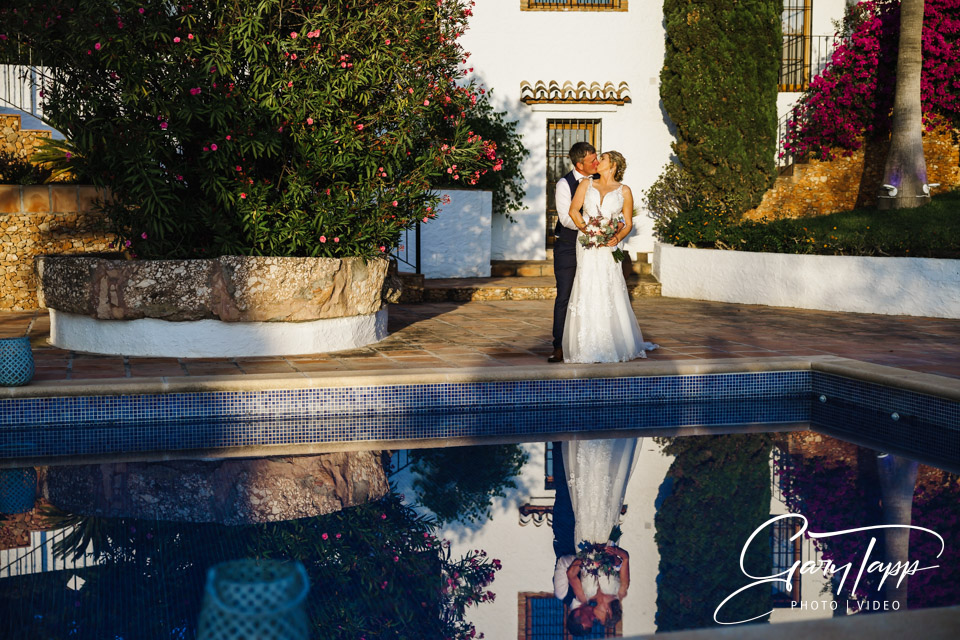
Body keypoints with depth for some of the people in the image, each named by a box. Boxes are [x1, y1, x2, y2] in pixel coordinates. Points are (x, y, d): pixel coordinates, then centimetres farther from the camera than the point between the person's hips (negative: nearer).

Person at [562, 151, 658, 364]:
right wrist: (588, 231, -12)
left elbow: (628, 223, 10)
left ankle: (618, 346, 7)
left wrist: (617, 238, -11)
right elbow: (573, 210, 3)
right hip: (586, 246, 1)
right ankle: (588, 348, 0)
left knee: (610, 294, -4)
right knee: (587, 293, -4)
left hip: (608, 248, -1)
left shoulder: (624, 191, 11)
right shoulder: (587, 184, 15)